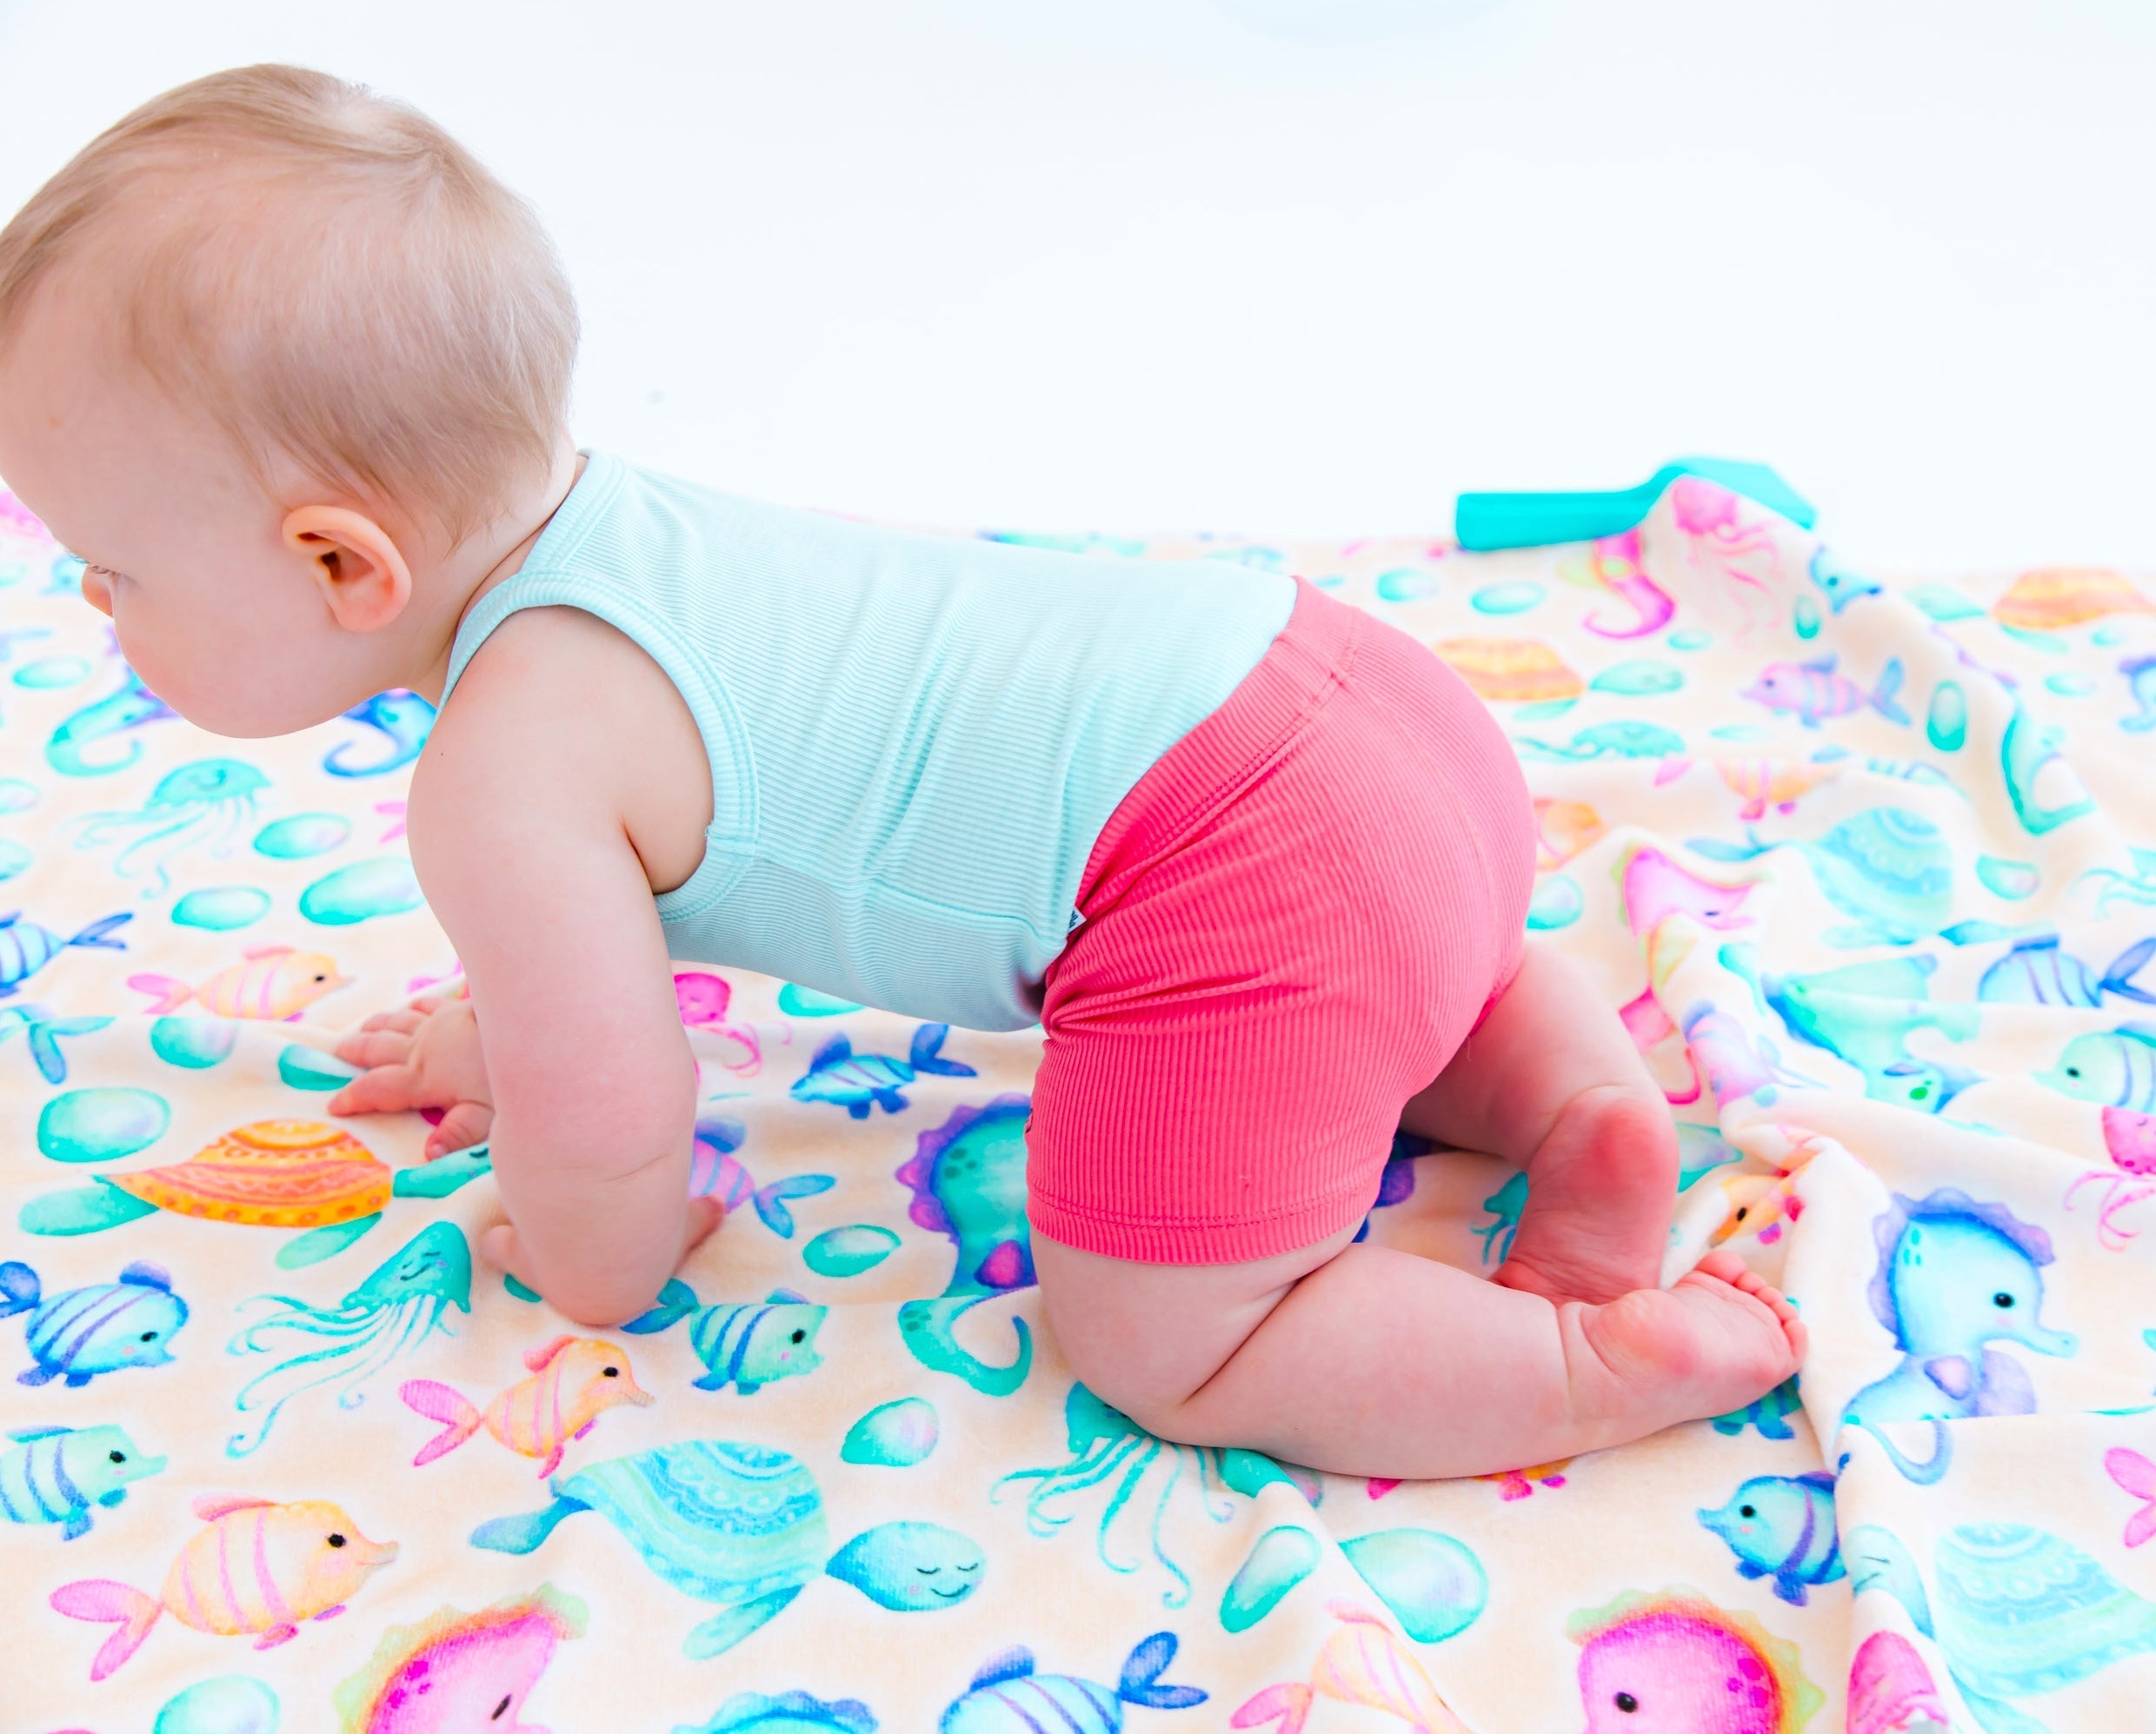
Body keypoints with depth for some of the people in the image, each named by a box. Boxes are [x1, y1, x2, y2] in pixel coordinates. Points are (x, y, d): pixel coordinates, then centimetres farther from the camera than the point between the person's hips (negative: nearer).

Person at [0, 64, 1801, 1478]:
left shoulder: (504, 776, -13)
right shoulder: (593, 513, 16)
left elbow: (609, 1122, -6)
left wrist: (595, 1267, 17)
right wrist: (507, 1028, 48)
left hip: (1249, 881, -10)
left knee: (1165, 1351, 2)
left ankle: (1616, 1366, -3)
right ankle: (1581, 1093, 18)